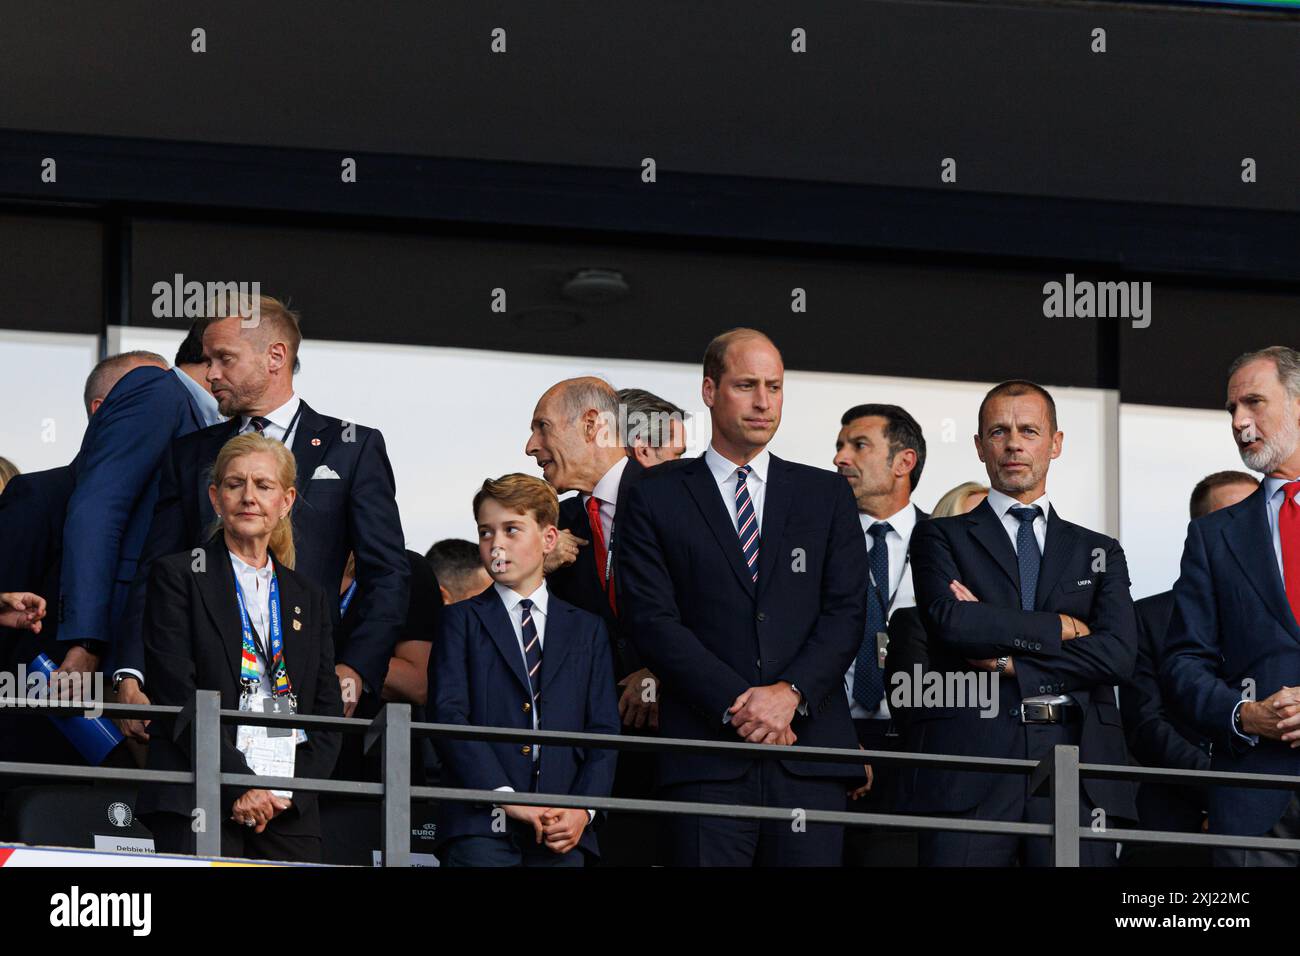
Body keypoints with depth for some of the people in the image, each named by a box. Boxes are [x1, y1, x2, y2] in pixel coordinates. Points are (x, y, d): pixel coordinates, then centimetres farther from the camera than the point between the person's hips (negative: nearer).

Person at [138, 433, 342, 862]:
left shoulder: (310, 600, 19)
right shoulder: (178, 576, 6)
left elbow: (327, 714, 14)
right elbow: (176, 695, -4)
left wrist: (288, 791, -4)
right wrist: (239, 787, -13)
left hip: (290, 811, 4)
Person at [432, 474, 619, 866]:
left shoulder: (587, 630, 18)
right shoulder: (462, 621, 11)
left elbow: (603, 730, 12)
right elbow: (449, 716, -2)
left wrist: (583, 808, -5)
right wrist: (504, 797, -14)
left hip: (562, 834, 2)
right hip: (483, 827, -2)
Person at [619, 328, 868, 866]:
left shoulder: (827, 496, 15)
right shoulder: (656, 498, 9)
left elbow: (846, 613, 7)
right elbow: (653, 619, -1)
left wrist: (791, 692, -10)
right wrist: (736, 702, -11)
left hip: (810, 750, 2)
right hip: (706, 764, -2)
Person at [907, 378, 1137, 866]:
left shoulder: (1099, 552, 19)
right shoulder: (940, 538, 14)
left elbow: (1118, 654, 3)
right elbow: (950, 621, -6)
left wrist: (1007, 663, -4)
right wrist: (1060, 627, -2)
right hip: (970, 768, -2)